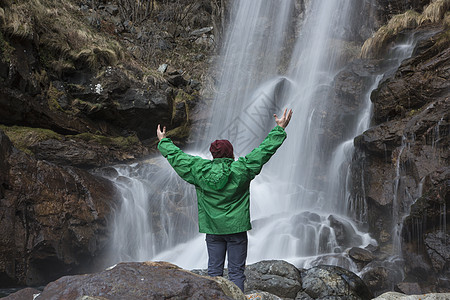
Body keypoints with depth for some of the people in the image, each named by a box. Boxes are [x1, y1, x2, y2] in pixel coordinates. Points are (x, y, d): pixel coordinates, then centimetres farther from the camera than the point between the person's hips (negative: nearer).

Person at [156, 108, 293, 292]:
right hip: (236, 228, -3)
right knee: (236, 271, 3)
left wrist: (163, 142, 27)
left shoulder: (199, 169, -2)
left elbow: (177, 157, 10)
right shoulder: (241, 169, -9)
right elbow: (264, 150, -4)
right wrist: (279, 129, 5)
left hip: (212, 229, 3)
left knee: (214, 271, 10)